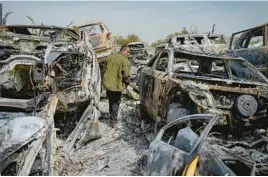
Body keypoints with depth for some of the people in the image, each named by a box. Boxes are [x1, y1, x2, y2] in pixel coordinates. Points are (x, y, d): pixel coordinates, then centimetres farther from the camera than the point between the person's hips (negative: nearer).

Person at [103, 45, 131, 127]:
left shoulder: (110, 57, 5)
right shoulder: (125, 61, -16)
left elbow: (106, 69, 13)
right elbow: (126, 75, -20)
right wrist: (127, 82, -1)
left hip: (107, 83, 6)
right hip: (117, 85, -6)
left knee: (111, 101, 23)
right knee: (116, 103, 10)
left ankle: (112, 117, 35)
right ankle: (113, 120, 11)